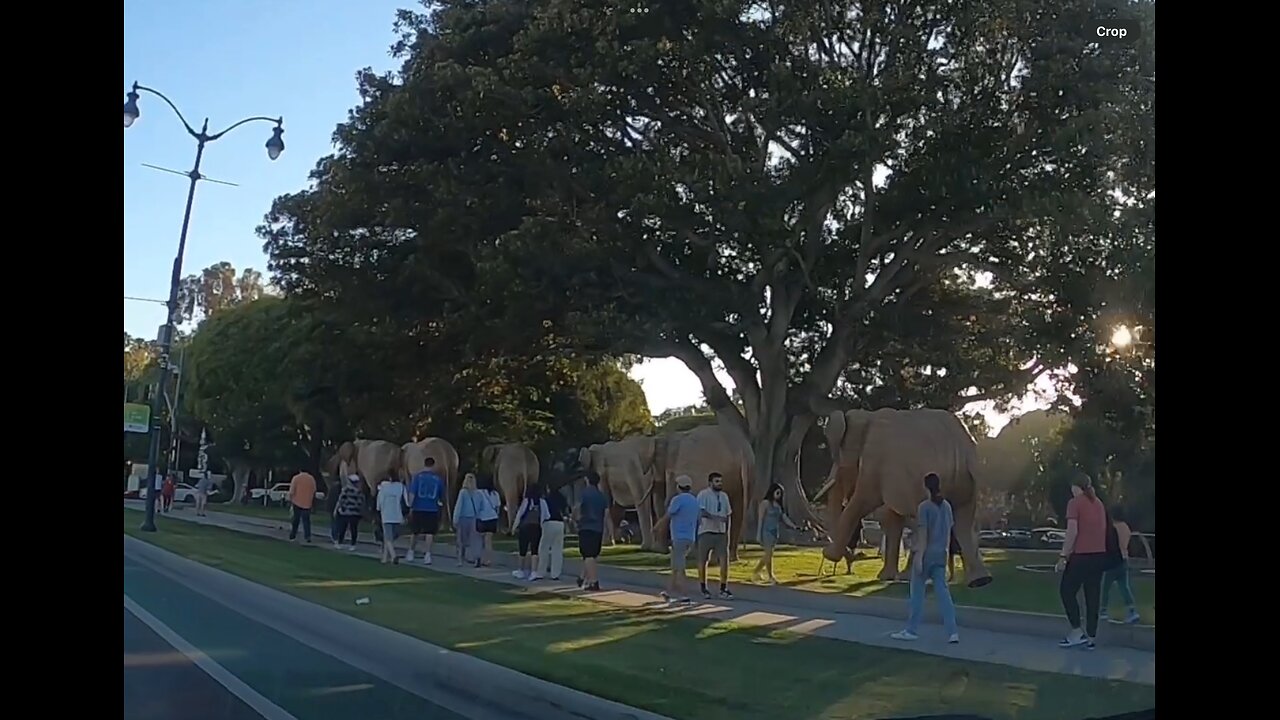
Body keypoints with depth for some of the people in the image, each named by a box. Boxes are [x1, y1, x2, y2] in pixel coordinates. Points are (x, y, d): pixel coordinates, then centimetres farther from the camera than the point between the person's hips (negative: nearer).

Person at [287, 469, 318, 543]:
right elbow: (314, 492, 6)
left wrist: (290, 501, 2)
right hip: (307, 503, 1)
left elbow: (291, 492, -8)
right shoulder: (311, 478, 2)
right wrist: (313, 502, 16)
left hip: (297, 503, -1)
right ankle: (307, 536, -5)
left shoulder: (296, 478, -6)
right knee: (306, 520, 6)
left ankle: (292, 536, 17)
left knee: (295, 520, 11)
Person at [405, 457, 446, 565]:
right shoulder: (438, 478, 2)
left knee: (415, 532, 14)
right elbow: (442, 496, 10)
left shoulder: (418, 476, -1)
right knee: (429, 533, 2)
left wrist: (410, 507, -4)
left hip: (418, 509, 1)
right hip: (432, 510, -1)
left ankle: (410, 553, 24)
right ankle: (427, 555, -4)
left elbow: (412, 493, -8)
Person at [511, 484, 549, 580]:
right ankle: (533, 571, -7)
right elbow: (547, 516, -1)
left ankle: (522, 571, 23)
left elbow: (519, 514, -4)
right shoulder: (542, 502, -1)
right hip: (537, 528, 1)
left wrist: (515, 526, 3)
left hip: (525, 527, -1)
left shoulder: (526, 501, -5)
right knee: (534, 550, 2)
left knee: (523, 550, 11)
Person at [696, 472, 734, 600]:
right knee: (703, 561, 4)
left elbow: (727, 515, 18)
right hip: (706, 532, -5)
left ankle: (723, 590, 2)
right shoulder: (703, 495, -7)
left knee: (724, 560, -4)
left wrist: (727, 532, 13)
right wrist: (716, 518, -29)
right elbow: (701, 511, -20)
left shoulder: (724, 496, 14)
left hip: (721, 532, 5)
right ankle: (703, 589, 16)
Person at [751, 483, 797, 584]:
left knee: (768, 554, 11)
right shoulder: (765, 503, -8)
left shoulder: (779, 505, 11)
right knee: (769, 554, -7)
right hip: (767, 531, -7)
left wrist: (794, 526, -8)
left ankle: (756, 571, 26)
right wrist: (758, 533, -12)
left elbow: (784, 518, 8)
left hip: (775, 532, 7)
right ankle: (771, 577, 0)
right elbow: (760, 519, -9)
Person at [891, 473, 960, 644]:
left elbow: (923, 533, -15)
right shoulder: (946, 506, 8)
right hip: (940, 554, 5)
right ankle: (952, 632, -1)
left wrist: (919, 556, -14)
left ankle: (911, 630, 9)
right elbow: (949, 532, 11)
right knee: (942, 591, 5)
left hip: (926, 553, -5)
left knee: (917, 591, 4)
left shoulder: (924, 506, -11)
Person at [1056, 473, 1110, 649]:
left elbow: (1072, 532, -15)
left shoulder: (1075, 503, -8)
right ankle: (1090, 638, 10)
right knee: (1093, 596, 9)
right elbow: (1103, 530, 17)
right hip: (1100, 555, 7)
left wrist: (1063, 556, -13)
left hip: (1082, 555, -7)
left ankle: (1078, 632, 3)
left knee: (1067, 590, 6)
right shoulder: (1099, 503, 13)